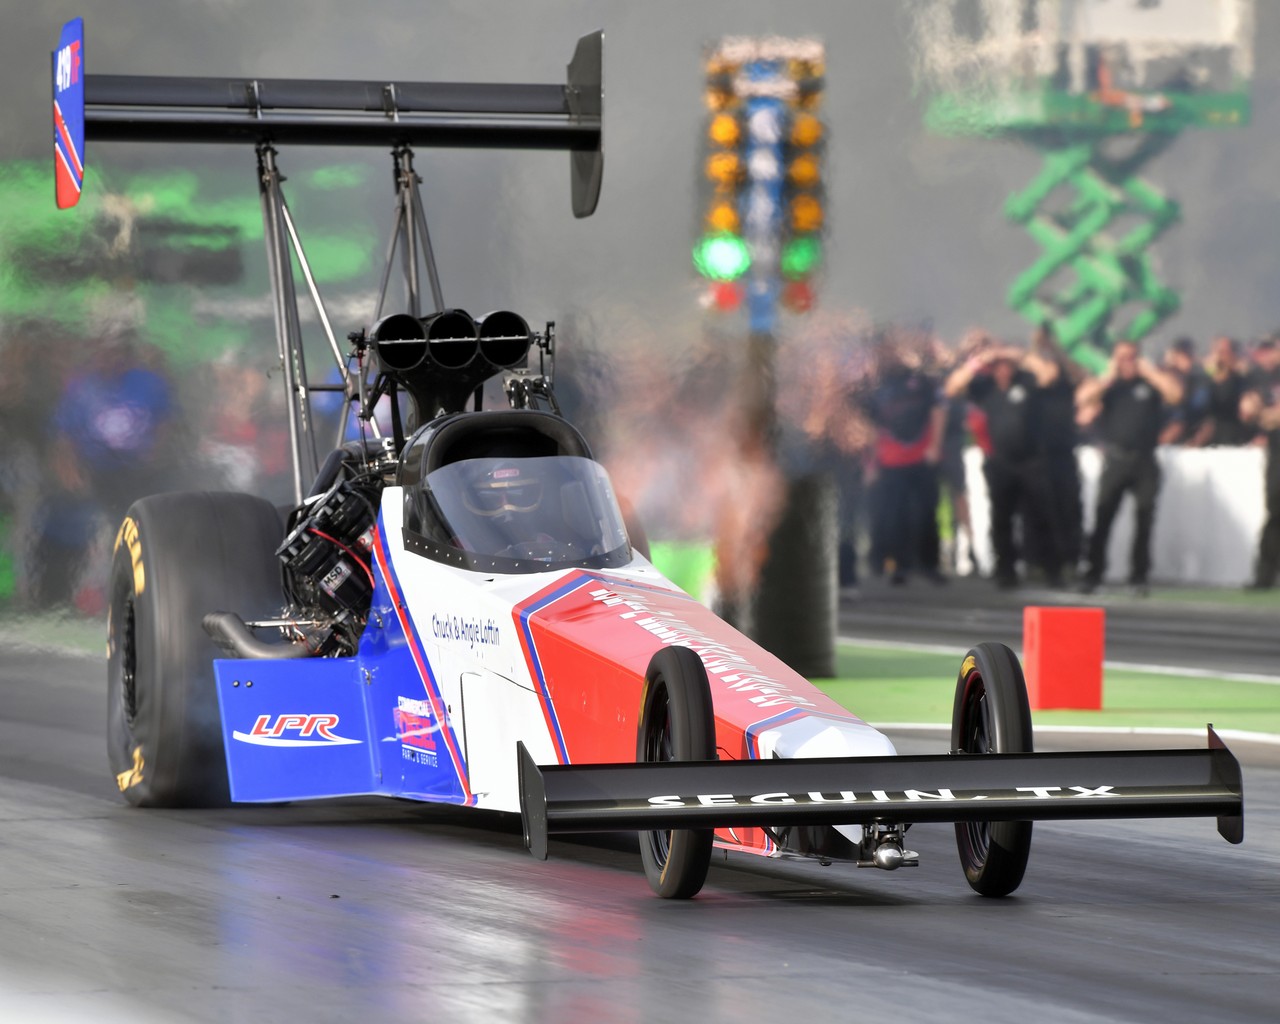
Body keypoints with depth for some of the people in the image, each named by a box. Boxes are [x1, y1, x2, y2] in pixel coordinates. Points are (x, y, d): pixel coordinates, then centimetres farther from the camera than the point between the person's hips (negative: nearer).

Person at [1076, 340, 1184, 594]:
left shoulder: (1151, 382, 10)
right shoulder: (1105, 385, 11)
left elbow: (1175, 393, -6)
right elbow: (1083, 398, -6)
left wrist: (1149, 371, -3)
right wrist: (1109, 377, -5)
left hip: (1144, 461, 0)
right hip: (1115, 459, 0)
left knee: (1145, 520, 1)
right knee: (1102, 518, -5)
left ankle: (1139, 576, 9)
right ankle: (1092, 575, -1)